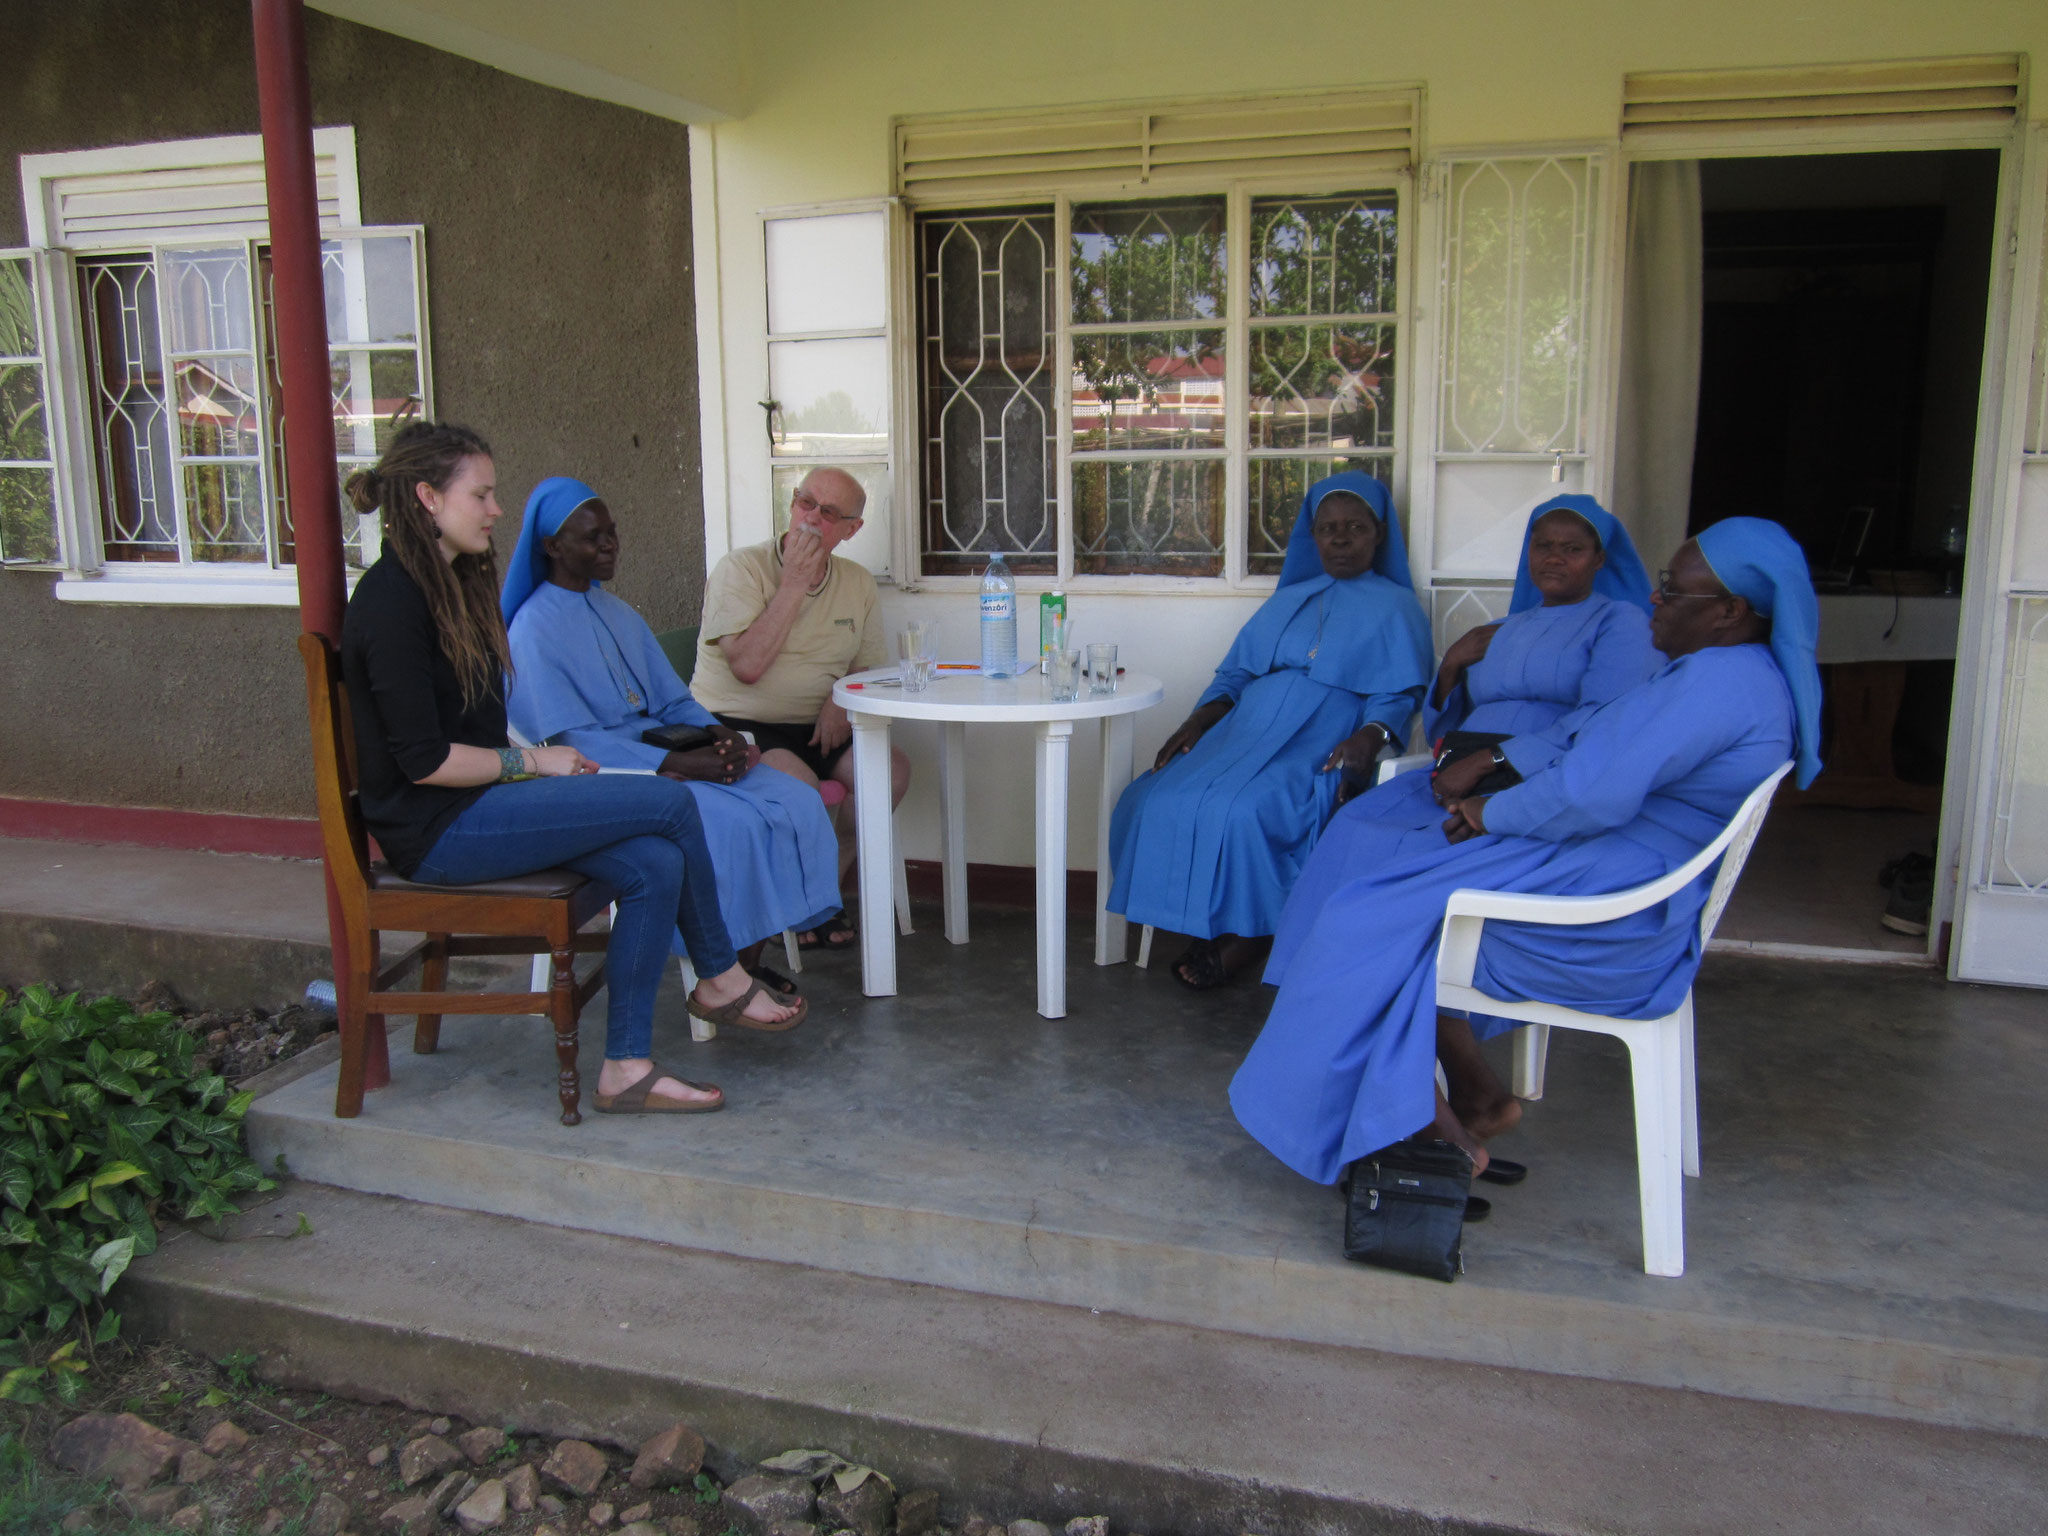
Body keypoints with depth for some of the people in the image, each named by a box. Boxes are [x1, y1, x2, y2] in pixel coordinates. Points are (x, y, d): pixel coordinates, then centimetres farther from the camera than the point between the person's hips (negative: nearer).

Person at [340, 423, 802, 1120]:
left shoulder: (457, 582, 15)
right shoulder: (392, 598, -15)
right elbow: (424, 761, -19)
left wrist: (539, 760, 3)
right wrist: (532, 762, -10)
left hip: (478, 803, 9)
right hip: (436, 829, -9)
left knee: (656, 865, -12)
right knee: (671, 802, -15)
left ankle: (626, 1068, -5)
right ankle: (720, 979, 6)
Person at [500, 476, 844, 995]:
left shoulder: (618, 614, 17)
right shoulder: (534, 631, -8)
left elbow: (673, 699, 17)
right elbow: (572, 741, -16)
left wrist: (717, 732, -6)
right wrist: (680, 764, -23)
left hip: (666, 752, 8)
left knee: (795, 802, -13)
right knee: (735, 825, -30)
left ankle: (748, 960, -10)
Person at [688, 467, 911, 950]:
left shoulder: (857, 584, 11)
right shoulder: (741, 568, -6)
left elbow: (869, 668, 16)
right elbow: (747, 665, -19)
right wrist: (793, 584, -17)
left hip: (812, 728, 5)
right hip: (736, 726, -5)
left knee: (892, 768, -19)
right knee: (800, 784, -33)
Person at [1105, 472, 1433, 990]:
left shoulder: (1394, 606, 13)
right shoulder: (1287, 600, 28)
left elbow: (1398, 694, 2)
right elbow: (1235, 674, 23)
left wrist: (1371, 735, -20)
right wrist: (1198, 721, 4)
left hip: (1320, 746, -5)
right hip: (1244, 732, 6)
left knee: (1237, 810, -34)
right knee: (1157, 800, -21)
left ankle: (1242, 934, -13)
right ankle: (1209, 927, -11)